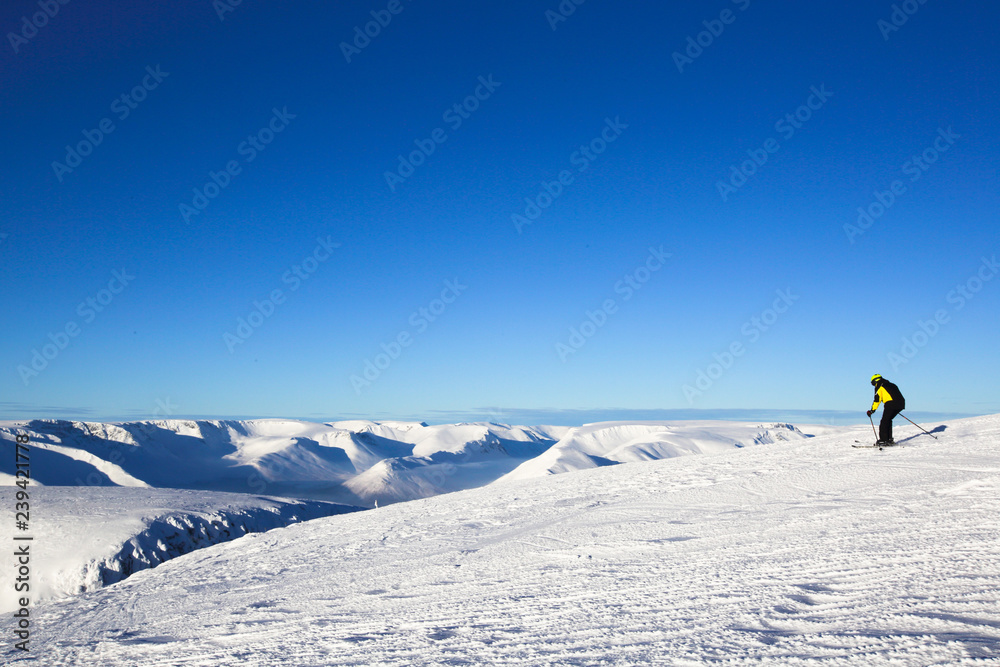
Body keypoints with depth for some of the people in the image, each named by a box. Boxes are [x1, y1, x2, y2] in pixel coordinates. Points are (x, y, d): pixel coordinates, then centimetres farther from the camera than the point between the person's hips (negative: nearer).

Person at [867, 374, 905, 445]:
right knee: (888, 420, 20)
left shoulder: (879, 387, 7)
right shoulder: (891, 385, 30)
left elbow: (877, 399, 0)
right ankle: (889, 439, 17)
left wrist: (872, 410, 1)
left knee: (884, 421, -3)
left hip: (891, 404, -8)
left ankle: (883, 439, -9)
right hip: (901, 404, 8)